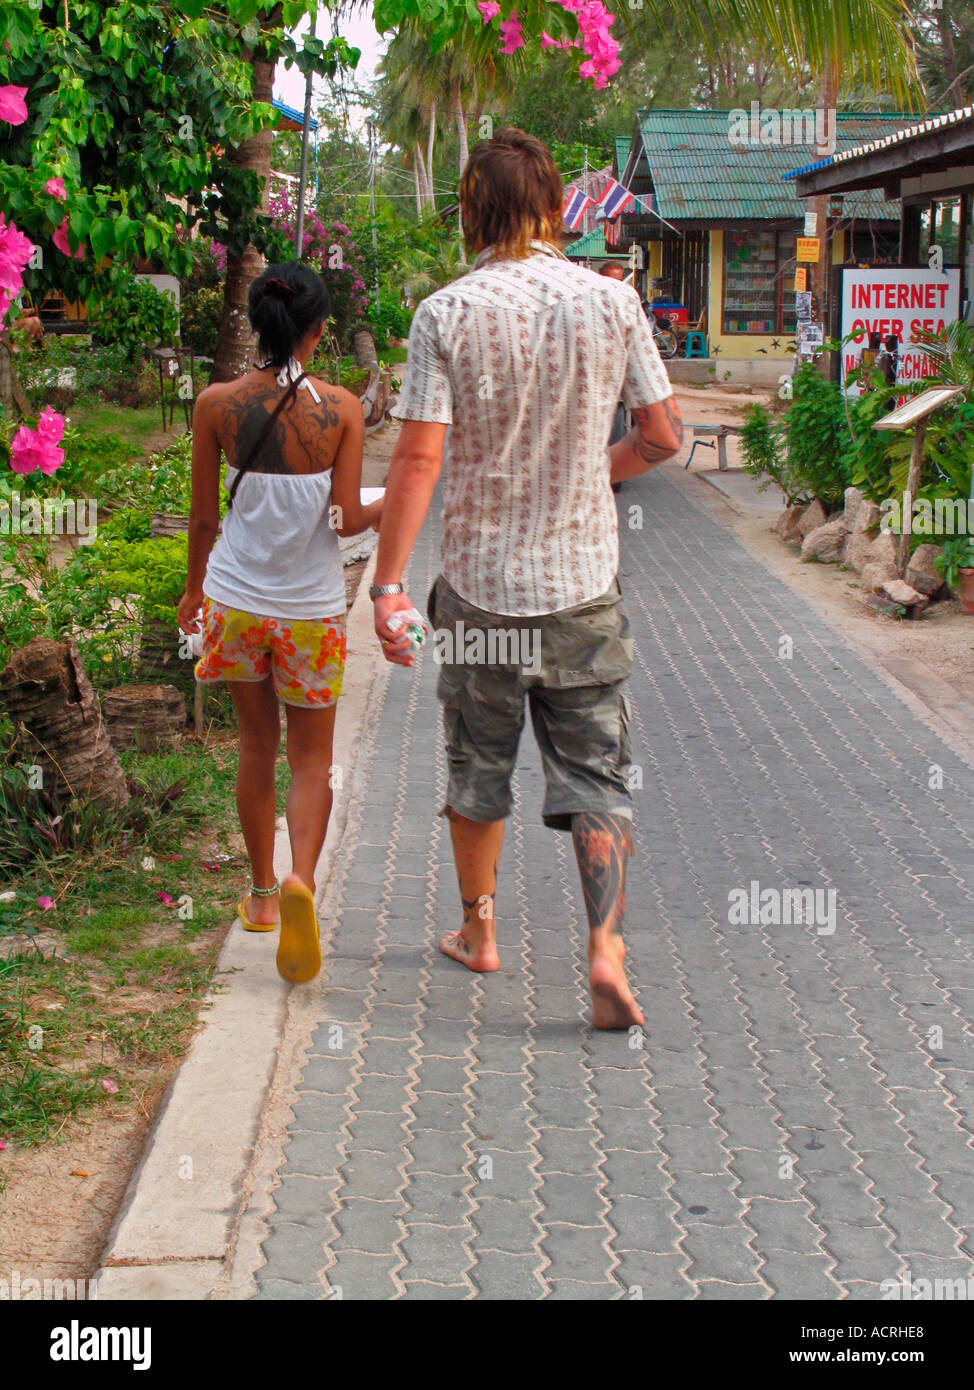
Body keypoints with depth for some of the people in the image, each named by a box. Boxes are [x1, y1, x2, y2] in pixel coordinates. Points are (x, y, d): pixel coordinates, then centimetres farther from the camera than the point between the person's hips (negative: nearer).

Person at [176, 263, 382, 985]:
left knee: (257, 748, 18)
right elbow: (346, 519, -11)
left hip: (236, 599, 2)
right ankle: (301, 879, -14)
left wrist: (195, 588, 18)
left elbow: (205, 518, 1)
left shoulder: (217, 405, -6)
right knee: (312, 759, 10)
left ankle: (262, 894, 28)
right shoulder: (341, 408, -10)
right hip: (311, 607, -2)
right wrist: (389, 505, 10)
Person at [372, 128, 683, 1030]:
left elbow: (418, 457, -13)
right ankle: (606, 947, -8)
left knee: (478, 768, 16)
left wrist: (388, 584, -9)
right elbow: (662, 436, 2)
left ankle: (478, 931, 31)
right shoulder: (610, 303, -4)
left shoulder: (447, 313, -9)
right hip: (584, 583, 1)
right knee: (595, 775, 6)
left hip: (480, 585, 0)